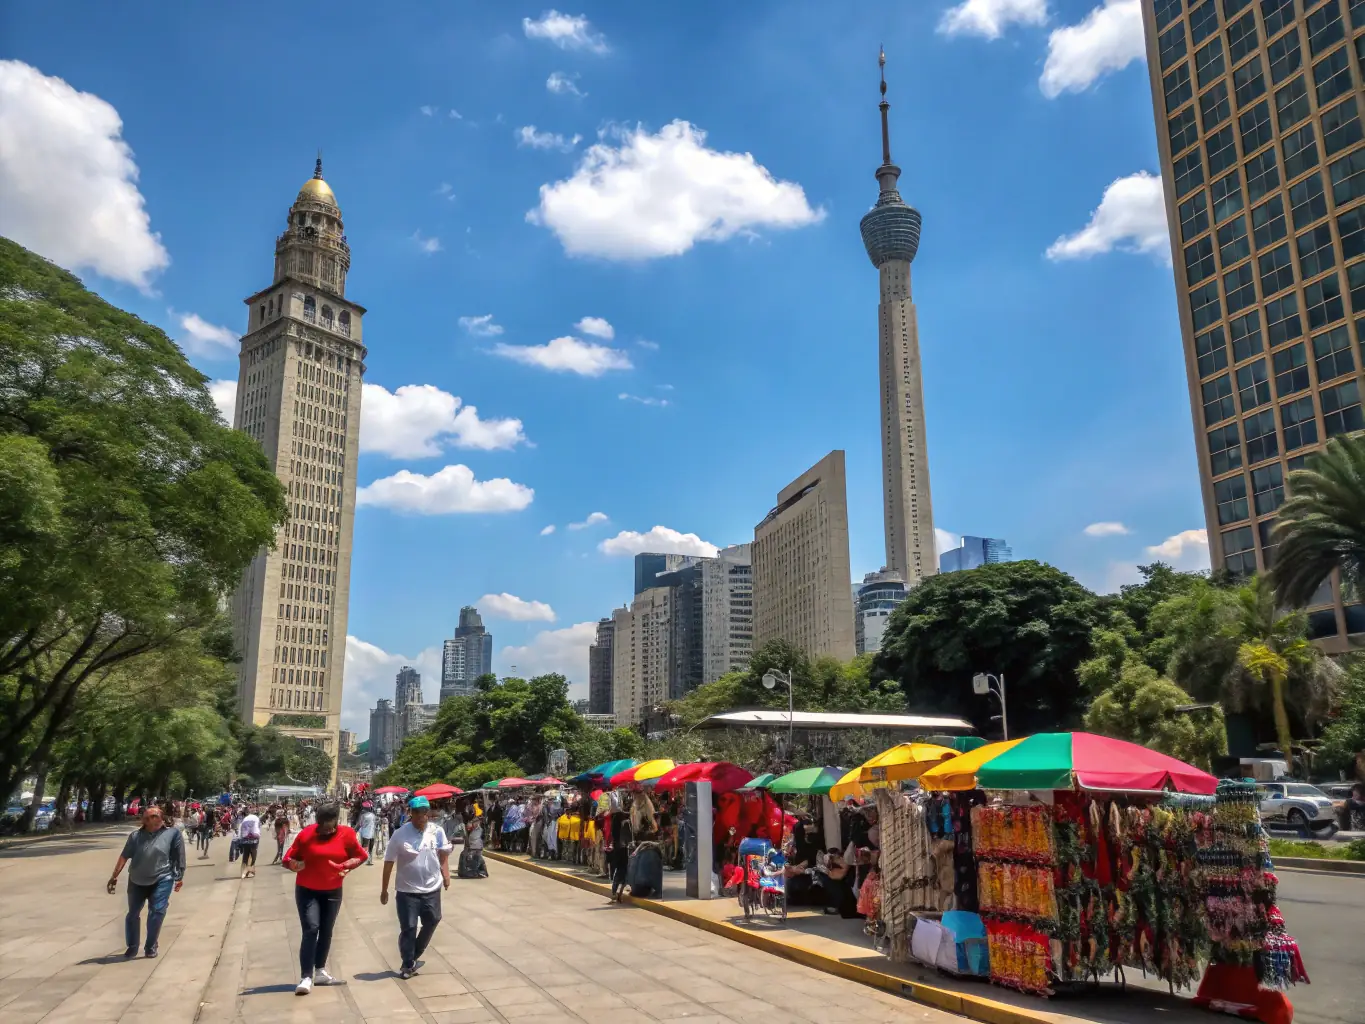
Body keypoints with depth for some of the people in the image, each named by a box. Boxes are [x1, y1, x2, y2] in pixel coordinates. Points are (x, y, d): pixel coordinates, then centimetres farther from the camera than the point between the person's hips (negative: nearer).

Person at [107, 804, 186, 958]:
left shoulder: (173, 833, -7)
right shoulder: (136, 835, 1)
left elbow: (179, 857, -5)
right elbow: (124, 856, 1)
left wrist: (180, 877, -4)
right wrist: (114, 876, -3)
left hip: (162, 880, -3)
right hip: (137, 881, 3)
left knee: (157, 911, -11)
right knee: (133, 913, 12)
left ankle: (151, 946, 5)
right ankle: (132, 947, 30)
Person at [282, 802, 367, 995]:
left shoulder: (346, 834, -10)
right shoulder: (306, 834, -13)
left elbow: (361, 856, 2)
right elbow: (288, 860, -6)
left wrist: (346, 866, -15)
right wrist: (297, 865, -27)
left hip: (332, 891, 3)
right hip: (307, 890, -2)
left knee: (326, 931, 12)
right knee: (311, 929, -15)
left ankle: (320, 972, 29)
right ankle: (306, 977, -12)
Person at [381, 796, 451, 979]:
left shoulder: (437, 831, -7)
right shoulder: (400, 834, -14)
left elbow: (443, 854, 8)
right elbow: (389, 863, -7)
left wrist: (446, 874, -3)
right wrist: (384, 890, -3)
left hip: (432, 888, 3)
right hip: (407, 890, -3)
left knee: (431, 922, 13)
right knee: (408, 928, 3)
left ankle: (414, 956, 34)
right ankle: (407, 964, 20)